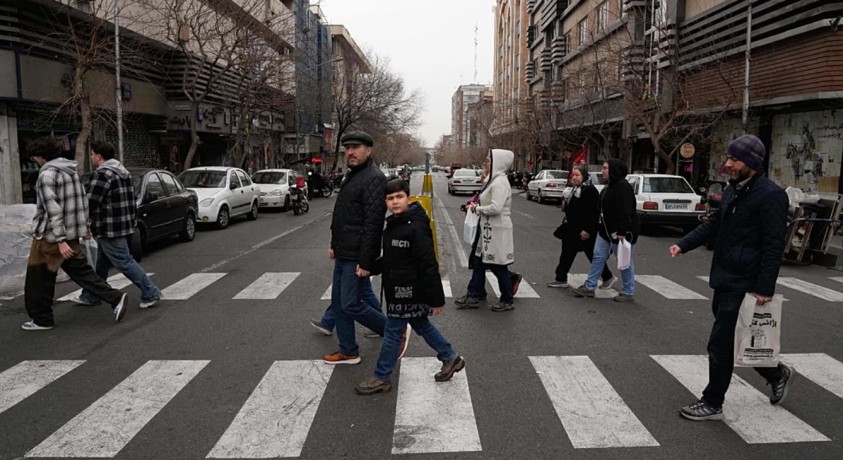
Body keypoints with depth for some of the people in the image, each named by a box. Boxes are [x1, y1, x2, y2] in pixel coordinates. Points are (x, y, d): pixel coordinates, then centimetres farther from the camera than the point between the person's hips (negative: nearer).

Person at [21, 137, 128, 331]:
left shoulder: (46, 174, -15)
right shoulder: (71, 171, 10)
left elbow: (53, 209, -21)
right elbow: (82, 201, 16)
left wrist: (60, 240, -24)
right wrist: (84, 226, 23)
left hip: (50, 236, -8)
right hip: (72, 233, 8)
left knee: (39, 280, 7)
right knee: (81, 271, 10)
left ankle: (42, 320, 17)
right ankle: (115, 299, -2)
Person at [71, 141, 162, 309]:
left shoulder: (103, 174, -18)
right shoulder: (122, 171, 15)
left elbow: (90, 202, -19)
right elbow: (129, 199, 18)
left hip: (110, 229, -10)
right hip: (123, 224, 10)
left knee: (124, 262, -4)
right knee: (101, 264, 18)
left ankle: (151, 293, -2)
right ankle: (90, 296, 29)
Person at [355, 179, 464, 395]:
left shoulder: (416, 227, -21)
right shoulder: (393, 225, 8)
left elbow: (429, 265, -22)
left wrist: (436, 298, -21)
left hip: (409, 291, -9)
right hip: (397, 289, 9)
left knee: (393, 332, 2)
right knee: (422, 326, 19)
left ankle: (382, 378, 17)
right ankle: (451, 358, 35)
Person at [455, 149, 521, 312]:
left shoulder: (500, 182, -18)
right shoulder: (493, 179, 12)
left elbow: (495, 208, -27)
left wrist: (477, 208, -13)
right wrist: (476, 206, 3)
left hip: (497, 230, -10)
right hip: (488, 228, 10)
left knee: (498, 266, 2)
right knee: (478, 261, 14)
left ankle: (507, 301, 18)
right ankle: (474, 295, 23)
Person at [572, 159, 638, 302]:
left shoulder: (623, 187, -19)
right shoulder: (609, 187, 14)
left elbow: (626, 211, -25)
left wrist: (623, 232, -29)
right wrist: (600, 227, 18)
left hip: (620, 233, -10)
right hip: (606, 231, 10)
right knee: (598, 257, 9)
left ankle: (628, 292, 14)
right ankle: (589, 287, 15)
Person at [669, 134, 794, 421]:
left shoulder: (770, 195, -16)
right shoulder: (732, 190, 11)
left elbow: (773, 246, -18)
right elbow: (713, 224, 17)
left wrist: (765, 289, -21)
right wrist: (683, 245, 4)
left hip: (744, 285, -9)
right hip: (724, 279, 9)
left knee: (720, 343, -2)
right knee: (735, 339, 20)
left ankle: (712, 405, 12)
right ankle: (778, 374, 42)